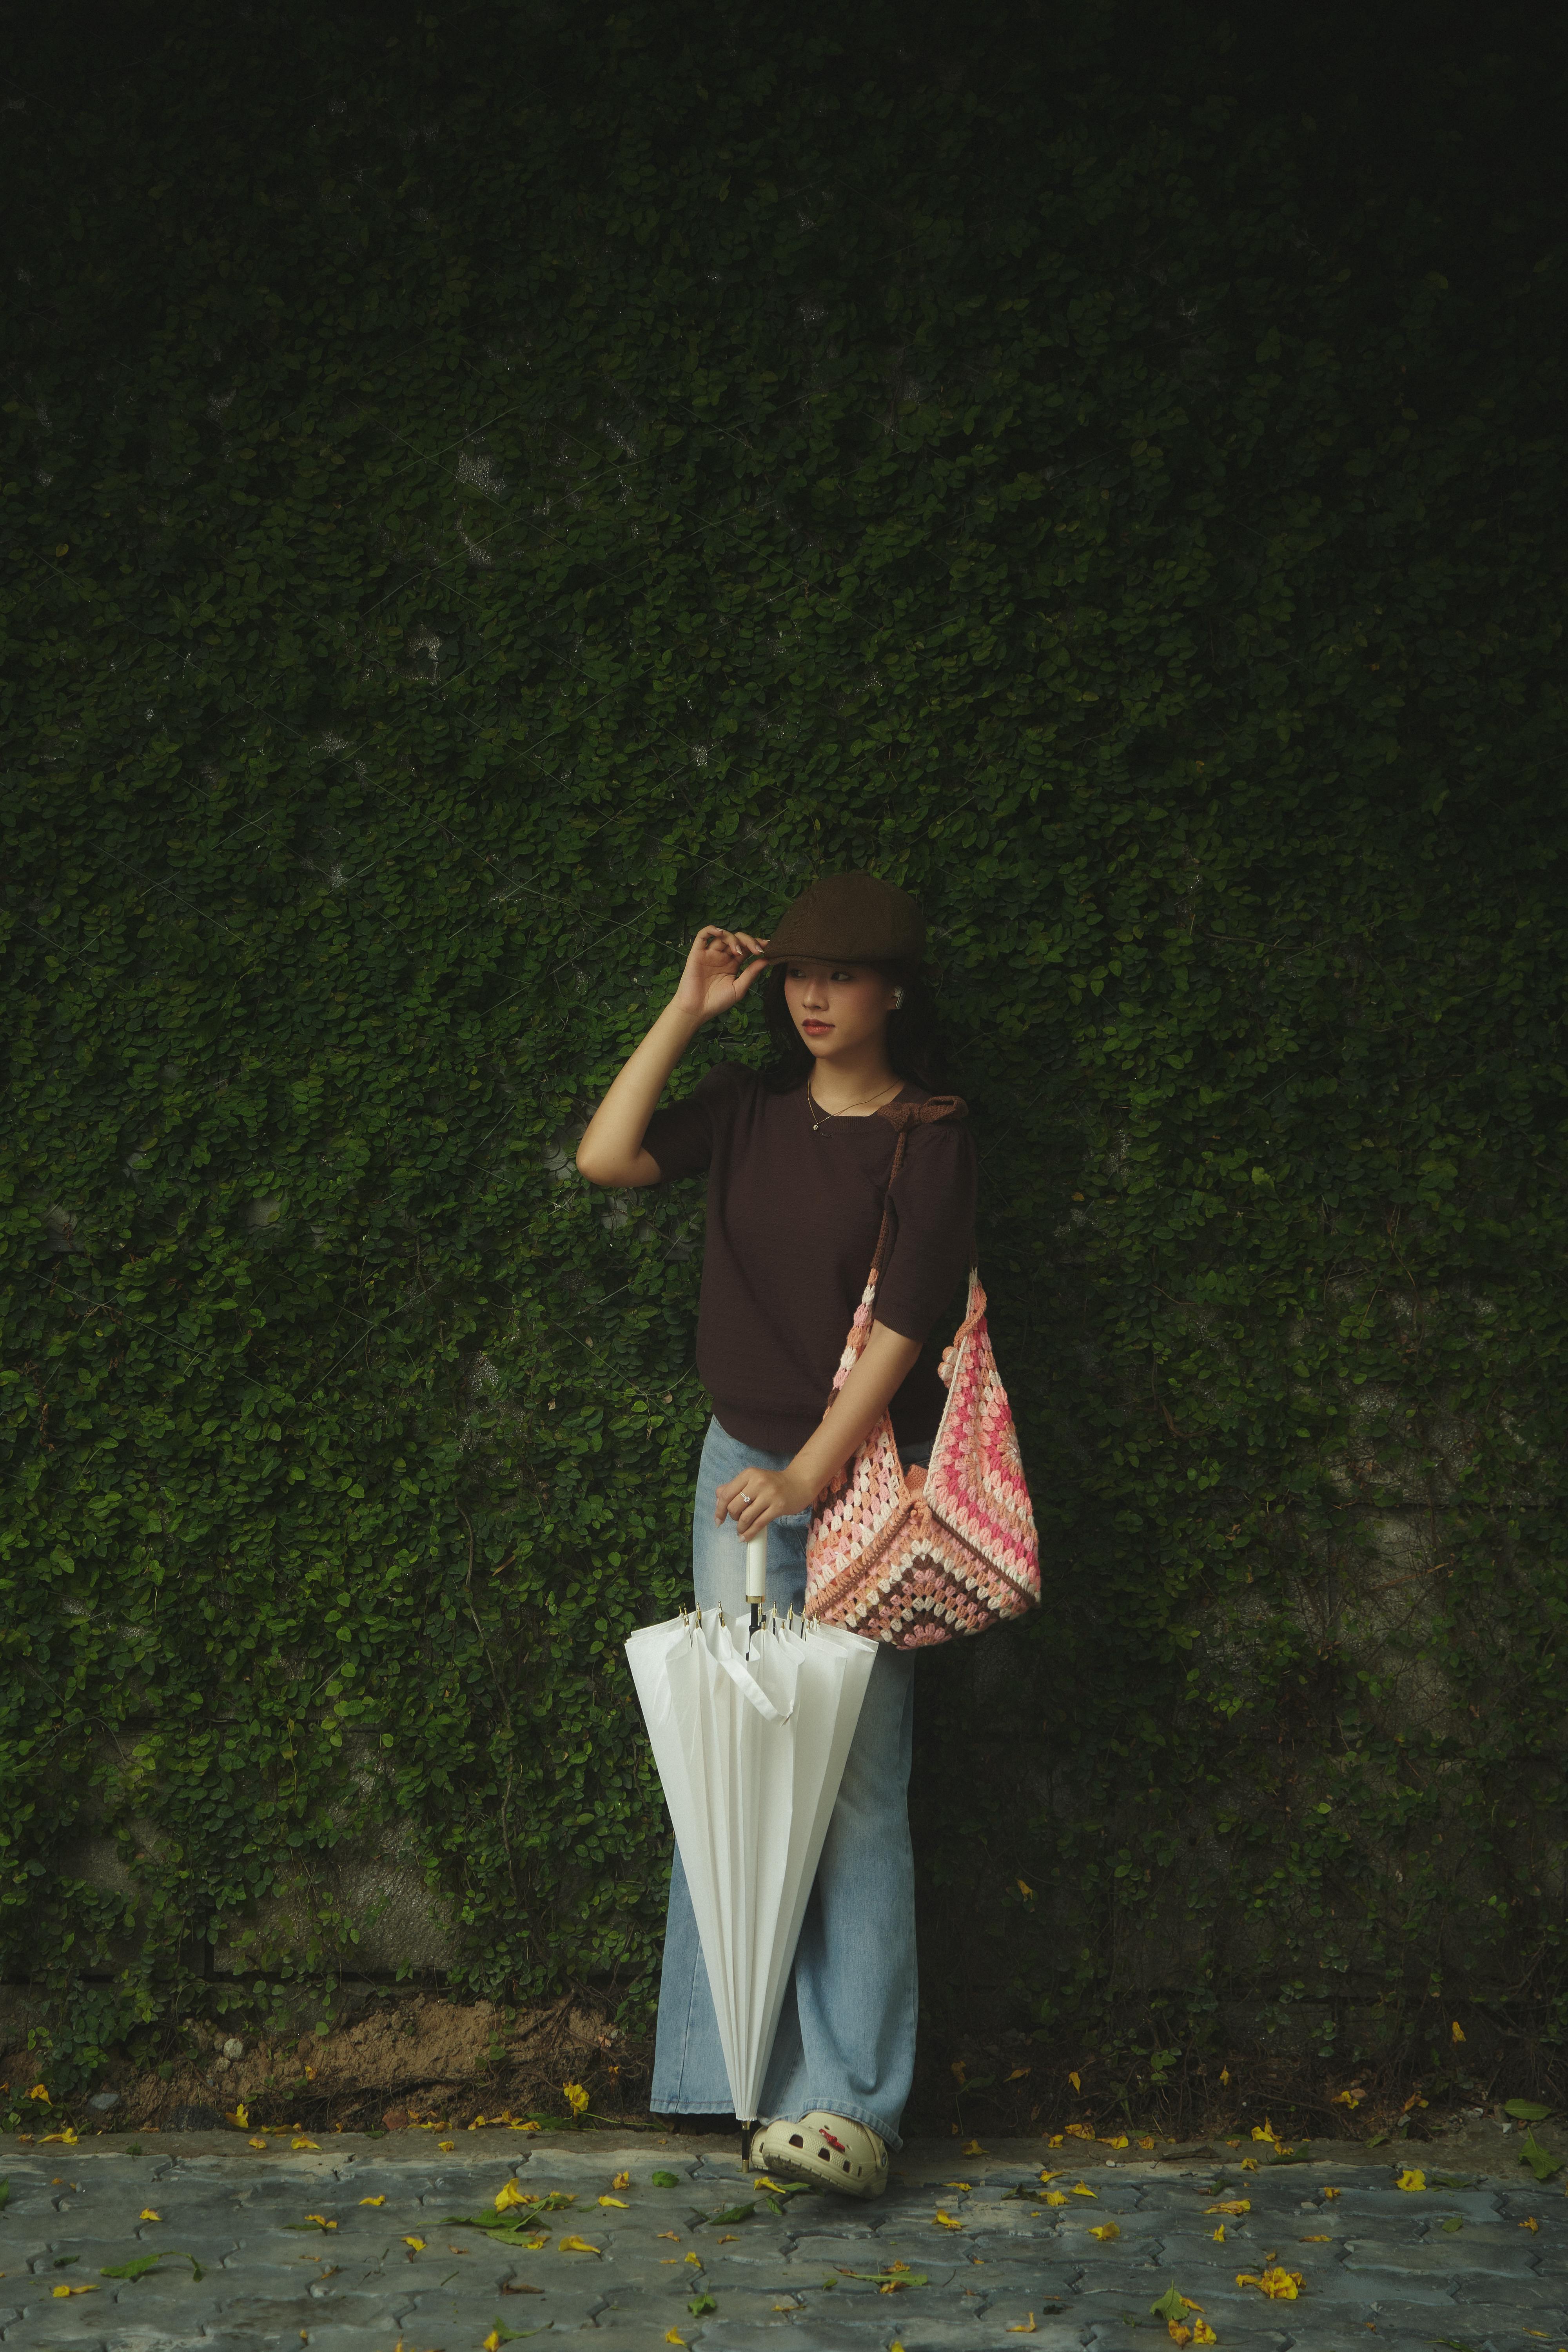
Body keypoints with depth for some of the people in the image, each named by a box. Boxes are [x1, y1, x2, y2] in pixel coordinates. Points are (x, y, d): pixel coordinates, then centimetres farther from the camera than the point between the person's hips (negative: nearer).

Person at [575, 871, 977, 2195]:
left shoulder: (931, 1141, -5)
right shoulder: (747, 1109, 9)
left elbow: (900, 1326, -11)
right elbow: (606, 1158, -4)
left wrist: (808, 1474, -17)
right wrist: (688, 1012, -3)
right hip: (744, 1466, 5)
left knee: (859, 1786, -8)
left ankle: (853, 2101, -8)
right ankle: (743, 2071, 10)